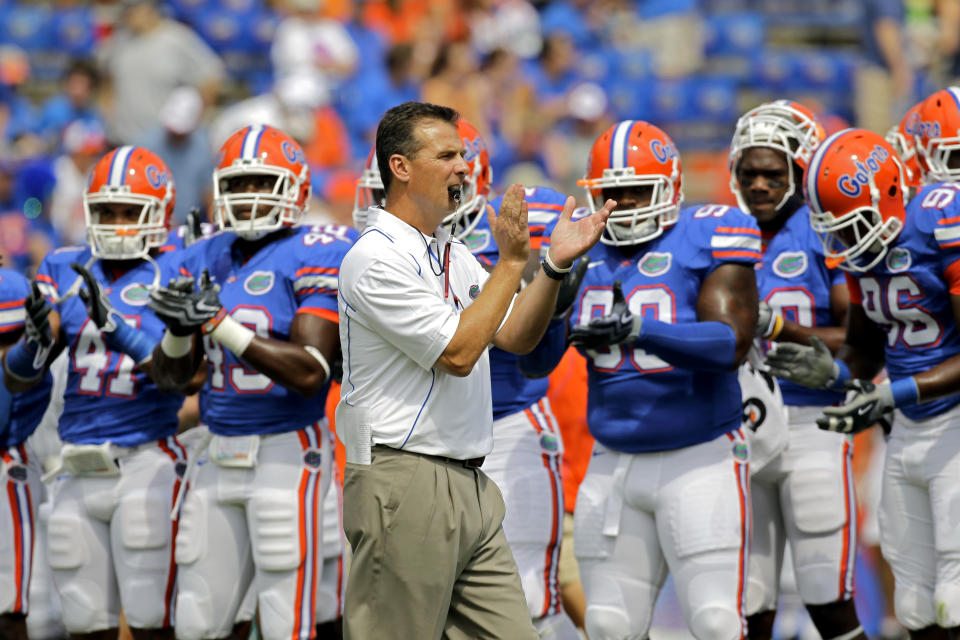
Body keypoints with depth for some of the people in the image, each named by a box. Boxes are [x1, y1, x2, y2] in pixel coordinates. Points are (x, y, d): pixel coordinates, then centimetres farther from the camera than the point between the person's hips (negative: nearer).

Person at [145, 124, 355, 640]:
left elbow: (311, 373, -19)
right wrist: (179, 331, -8)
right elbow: (173, 374, 15)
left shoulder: (313, 256, -9)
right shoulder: (207, 259, 11)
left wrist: (219, 326, -21)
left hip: (285, 452, -7)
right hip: (219, 456, 7)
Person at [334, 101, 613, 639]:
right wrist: (512, 262, -12)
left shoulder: (456, 254, 17)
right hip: (405, 486, -9)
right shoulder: (376, 259, -12)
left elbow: (515, 338, 19)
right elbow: (457, 353, -17)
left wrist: (556, 266, 5)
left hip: (470, 485, 9)